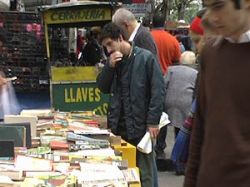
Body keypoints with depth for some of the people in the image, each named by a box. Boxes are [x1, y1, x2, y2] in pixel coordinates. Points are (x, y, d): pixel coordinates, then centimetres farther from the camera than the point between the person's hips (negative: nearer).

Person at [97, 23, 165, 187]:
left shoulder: (146, 58, -7)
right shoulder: (113, 61, 11)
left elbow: (158, 91, -10)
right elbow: (103, 87, 9)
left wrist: (153, 121, -14)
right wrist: (110, 66, -6)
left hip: (140, 125, -5)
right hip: (119, 126, 5)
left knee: (143, 173, 4)